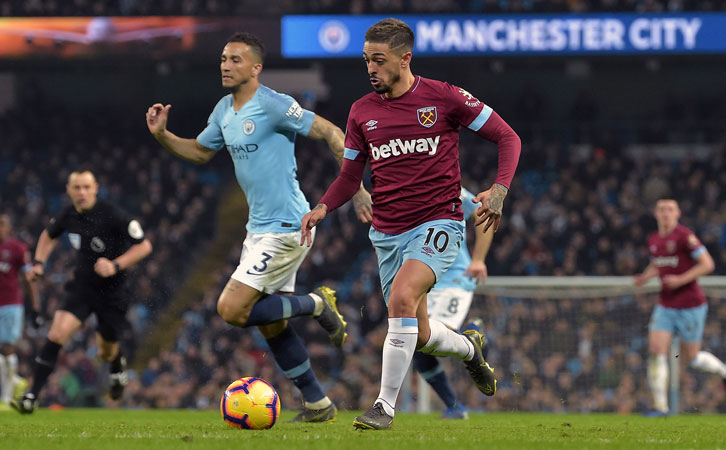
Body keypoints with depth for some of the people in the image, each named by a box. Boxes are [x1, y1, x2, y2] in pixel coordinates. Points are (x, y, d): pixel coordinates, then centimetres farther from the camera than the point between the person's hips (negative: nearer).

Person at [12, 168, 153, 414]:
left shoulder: (113, 215, -21)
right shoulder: (68, 215, -5)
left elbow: (144, 246, -15)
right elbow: (49, 235, 18)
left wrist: (116, 265, -26)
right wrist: (39, 262, 4)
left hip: (112, 291, -3)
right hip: (82, 287, 3)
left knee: (107, 352, 12)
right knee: (56, 334, -18)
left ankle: (118, 365, 52)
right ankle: (32, 396, -18)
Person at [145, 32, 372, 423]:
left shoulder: (272, 105, -16)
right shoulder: (224, 110, 10)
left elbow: (331, 133, -15)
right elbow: (199, 152, 25)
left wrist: (356, 189, -17)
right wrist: (162, 135, 7)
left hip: (284, 228, -9)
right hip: (260, 227, 9)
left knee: (232, 310, -14)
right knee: (271, 325, 11)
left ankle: (317, 305, 2)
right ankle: (318, 405, 21)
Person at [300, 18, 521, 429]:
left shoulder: (443, 98, -6)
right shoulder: (362, 112, 6)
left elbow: (508, 137, 0)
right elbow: (350, 177, 15)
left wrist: (499, 191, -15)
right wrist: (323, 208, -5)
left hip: (438, 223, -5)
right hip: (387, 233, 5)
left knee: (402, 298, -29)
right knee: (420, 336, 8)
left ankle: (385, 406, -21)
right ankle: (468, 347, 44)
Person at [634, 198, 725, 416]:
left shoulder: (685, 236, -15)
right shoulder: (653, 239, 6)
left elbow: (707, 264, -16)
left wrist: (681, 279, -24)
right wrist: (644, 277, 4)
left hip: (691, 306, -6)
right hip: (666, 306, 6)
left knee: (691, 359, 3)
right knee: (655, 351, -10)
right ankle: (660, 405, -7)